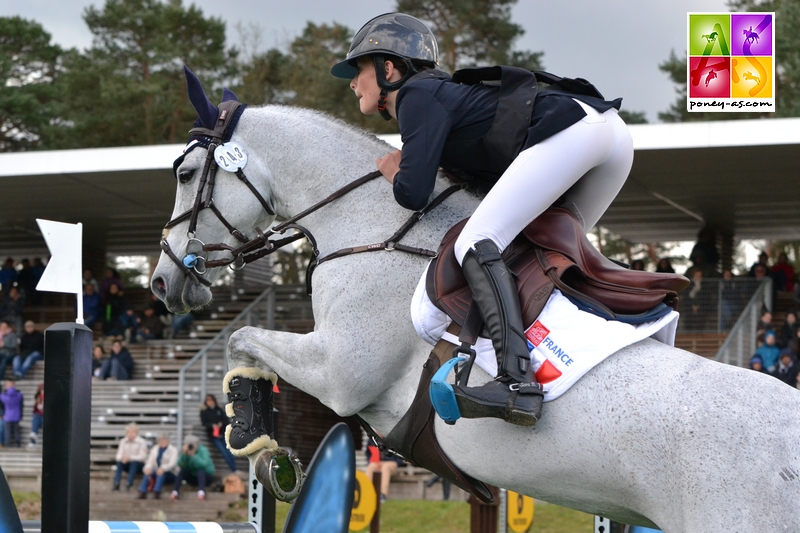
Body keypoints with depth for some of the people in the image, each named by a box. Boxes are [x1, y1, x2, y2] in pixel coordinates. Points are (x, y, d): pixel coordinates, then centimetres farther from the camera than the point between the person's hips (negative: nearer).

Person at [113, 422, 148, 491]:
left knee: (134, 462, -36)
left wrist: (130, 457, -30)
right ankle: (116, 484, -35)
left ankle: (129, 484, -40)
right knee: (119, 462, -28)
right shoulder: (123, 441, 4)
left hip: (139, 464, -3)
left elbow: (142, 457, -16)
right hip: (127, 465, 3)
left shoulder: (142, 442, -10)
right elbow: (119, 455, 0)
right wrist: (122, 458, -26)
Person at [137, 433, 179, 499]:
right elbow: (150, 462, 4)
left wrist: (163, 468, -34)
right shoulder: (154, 449, 15)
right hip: (156, 472, 3)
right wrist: (148, 468, -22)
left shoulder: (173, 450, 2)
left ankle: (157, 492, -51)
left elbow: (172, 463, -13)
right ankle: (142, 492, -45)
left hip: (169, 474, -3)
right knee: (148, 472, -30)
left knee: (161, 473, -37)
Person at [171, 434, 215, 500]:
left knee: (200, 471, -36)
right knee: (182, 471, -25)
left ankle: (201, 492, -57)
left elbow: (204, 464, -34)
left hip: (206, 476, -3)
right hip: (192, 477, 3)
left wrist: (193, 455, -42)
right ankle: (175, 492, -34)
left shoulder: (203, 450, -17)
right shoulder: (185, 451, -7)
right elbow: (180, 464, -21)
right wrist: (184, 454, -36)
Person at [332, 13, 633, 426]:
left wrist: (393, 173, 17)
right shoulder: (446, 93, 31)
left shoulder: (418, 95, 3)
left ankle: (518, 384, -31)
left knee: (475, 243, -15)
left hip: (570, 129, -10)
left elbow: (413, 194, -6)